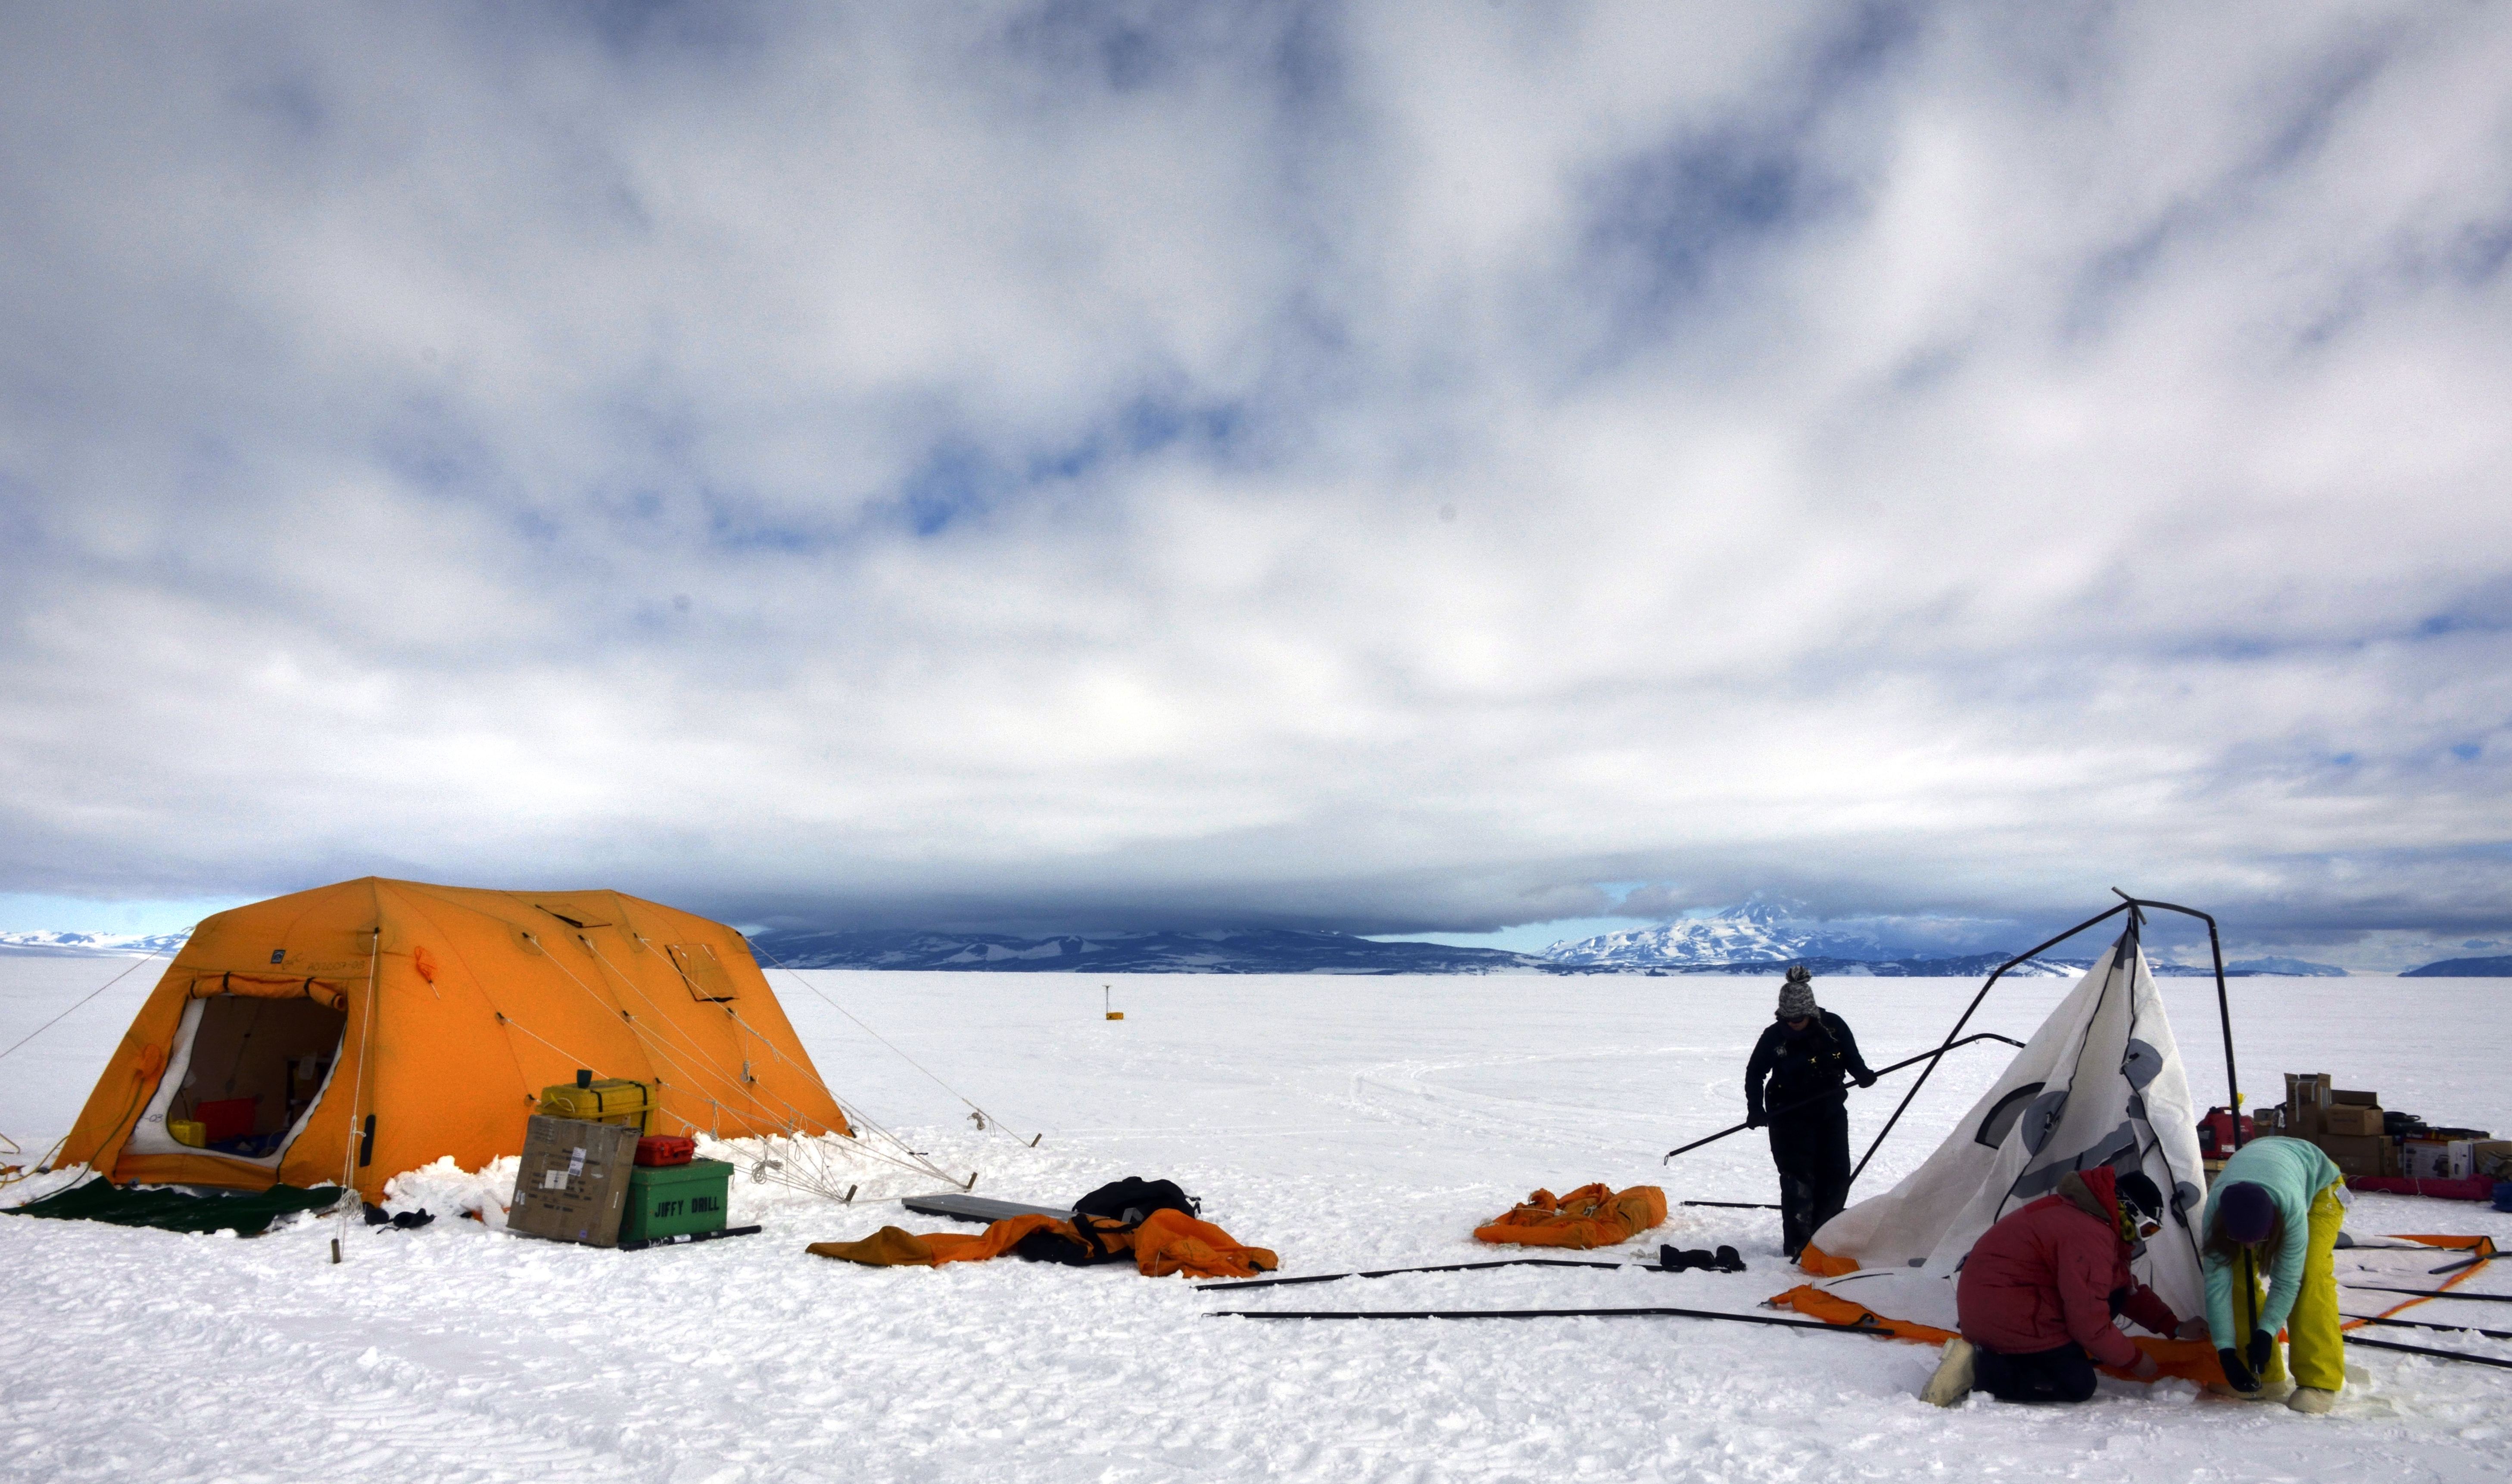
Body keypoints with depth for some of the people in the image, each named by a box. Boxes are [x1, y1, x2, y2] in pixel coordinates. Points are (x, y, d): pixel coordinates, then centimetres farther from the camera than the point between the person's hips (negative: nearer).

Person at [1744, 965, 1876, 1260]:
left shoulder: (1833, 1026, -8)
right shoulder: (1774, 1037, -11)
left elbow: (1851, 1057, 7)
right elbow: (1754, 1073, -1)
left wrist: (1863, 1073, -15)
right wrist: (1755, 1109, -11)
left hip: (1831, 1111, 3)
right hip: (1790, 1116, -3)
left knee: (1837, 1175, 5)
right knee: (1798, 1179, -7)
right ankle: (1797, 1244, 0)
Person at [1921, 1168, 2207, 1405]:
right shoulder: (2090, 1238, -20)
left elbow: (2130, 1288, 28)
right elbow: (2090, 1325, -17)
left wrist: (2175, 1327, 22)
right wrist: (2135, 1360, -1)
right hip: (2006, 1317, -10)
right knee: (2078, 1385, -2)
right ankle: (1978, 1369, -12)